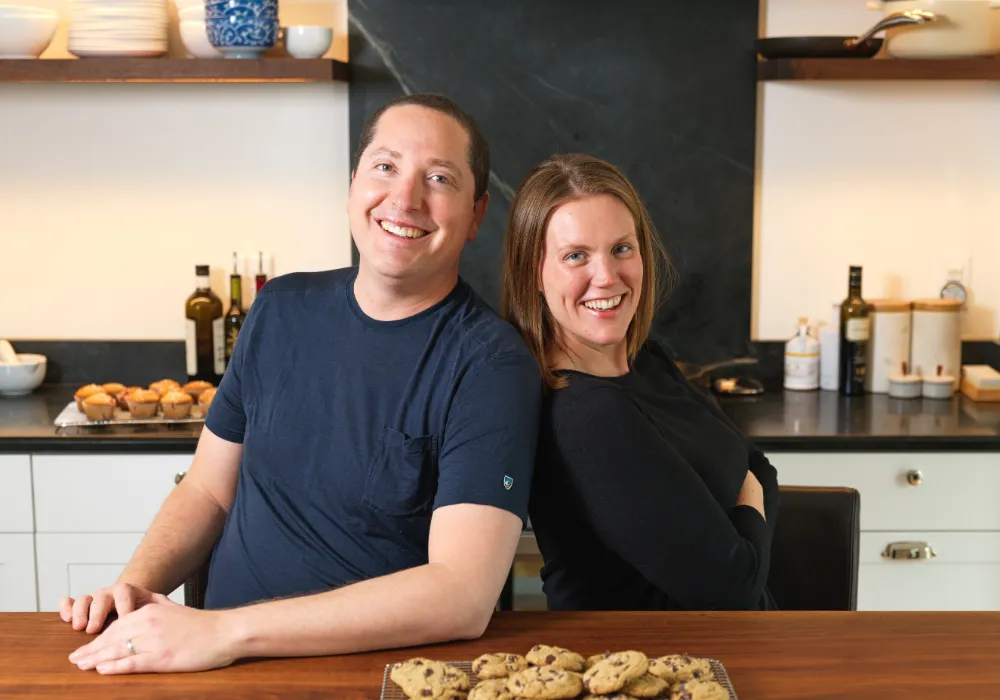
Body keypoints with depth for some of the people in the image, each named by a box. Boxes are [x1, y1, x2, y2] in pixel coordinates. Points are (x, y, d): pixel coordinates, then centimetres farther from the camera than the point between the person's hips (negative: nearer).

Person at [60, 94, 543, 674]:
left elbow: (463, 596, -22)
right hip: (223, 668, 4)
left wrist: (226, 630, -25)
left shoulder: (490, 364, -12)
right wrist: (136, 586, -6)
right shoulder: (283, 309, 7)